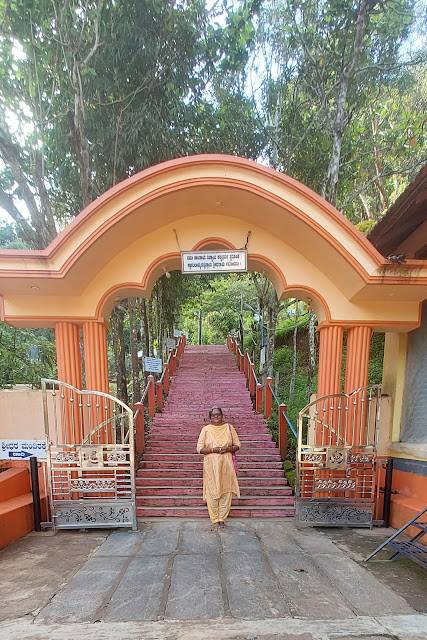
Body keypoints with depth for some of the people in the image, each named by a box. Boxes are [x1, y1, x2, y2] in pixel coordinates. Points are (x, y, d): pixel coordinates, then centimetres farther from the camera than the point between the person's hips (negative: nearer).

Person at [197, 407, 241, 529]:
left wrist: (228, 448, -12)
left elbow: (237, 445, 8)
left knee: (226, 491, 3)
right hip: (211, 465, -1)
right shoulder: (206, 429, 1)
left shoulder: (229, 427, 6)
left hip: (226, 464, 1)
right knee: (212, 492, 1)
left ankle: (222, 519, 18)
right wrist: (213, 449, -16)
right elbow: (199, 448, -2)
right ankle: (214, 520, 15)